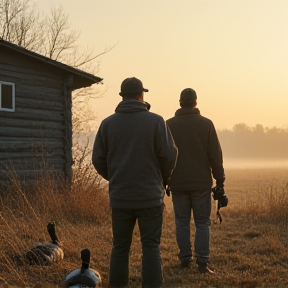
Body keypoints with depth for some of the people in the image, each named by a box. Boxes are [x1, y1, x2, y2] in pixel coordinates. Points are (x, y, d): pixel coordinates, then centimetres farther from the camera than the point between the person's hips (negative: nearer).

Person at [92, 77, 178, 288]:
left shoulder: (108, 123, 1)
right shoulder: (155, 121, -6)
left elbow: (98, 160, 1)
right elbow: (169, 155, -8)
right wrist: (163, 179, 11)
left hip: (120, 196, 2)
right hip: (150, 195, -2)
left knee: (120, 248, 12)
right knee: (151, 247, 3)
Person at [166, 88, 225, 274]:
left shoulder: (169, 125, 2)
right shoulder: (206, 124, -3)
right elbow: (216, 155, -4)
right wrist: (220, 180, 3)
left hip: (178, 183, 1)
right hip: (201, 183, -1)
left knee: (182, 222, 9)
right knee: (202, 222, 3)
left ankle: (185, 259, 10)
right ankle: (202, 262, -2)